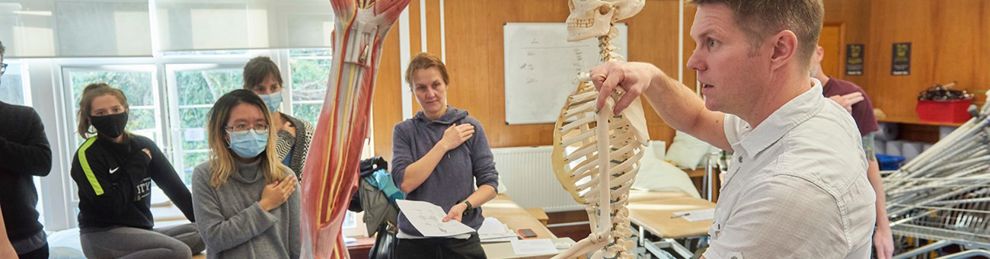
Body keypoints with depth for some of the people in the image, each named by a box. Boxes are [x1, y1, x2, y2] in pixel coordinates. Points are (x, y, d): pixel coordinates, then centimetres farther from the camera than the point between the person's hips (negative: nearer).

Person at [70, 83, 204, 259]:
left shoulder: (143, 145, 6)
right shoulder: (87, 154, -11)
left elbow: (175, 187, 5)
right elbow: (110, 206, -20)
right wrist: (138, 165, -13)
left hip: (141, 230, 7)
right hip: (102, 235, -7)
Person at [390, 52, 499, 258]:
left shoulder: (470, 127, -2)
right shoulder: (404, 131, 0)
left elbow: (490, 183, -2)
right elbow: (405, 182, -12)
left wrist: (464, 205, -20)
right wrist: (444, 144, -13)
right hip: (415, 241, 0)